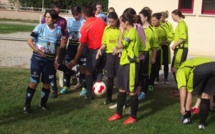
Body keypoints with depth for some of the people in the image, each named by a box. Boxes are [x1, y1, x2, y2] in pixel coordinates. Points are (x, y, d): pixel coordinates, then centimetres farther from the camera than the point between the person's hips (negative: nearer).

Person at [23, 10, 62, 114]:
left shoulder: (58, 31, 1)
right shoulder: (40, 27, -8)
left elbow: (57, 47, 9)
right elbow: (29, 41, -10)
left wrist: (56, 59, -1)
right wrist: (39, 52, -16)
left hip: (50, 60, 3)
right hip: (37, 58, -3)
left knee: (47, 83, 8)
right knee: (34, 82, -6)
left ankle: (43, 104, 25)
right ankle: (27, 105, 6)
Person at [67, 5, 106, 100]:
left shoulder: (85, 27, -10)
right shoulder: (101, 21, 3)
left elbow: (82, 45, -9)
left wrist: (75, 60, -2)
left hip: (94, 51, -4)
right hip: (104, 49, 5)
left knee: (89, 72, 12)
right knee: (99, 70, 23)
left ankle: (89, 94, 15)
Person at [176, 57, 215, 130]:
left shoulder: (181, 70, 29)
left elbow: (183, 89, 14)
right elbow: (201, 90, 48)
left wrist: (182, 107, 19)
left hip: (199, 69, -5)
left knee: (189, 92, 23)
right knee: (205, 94, 22)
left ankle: (186, 117, 31)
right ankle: (202, 123, 23)